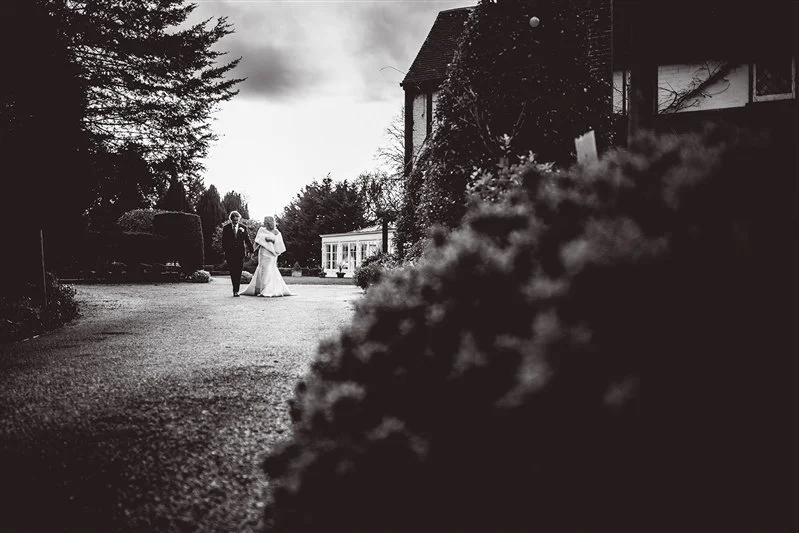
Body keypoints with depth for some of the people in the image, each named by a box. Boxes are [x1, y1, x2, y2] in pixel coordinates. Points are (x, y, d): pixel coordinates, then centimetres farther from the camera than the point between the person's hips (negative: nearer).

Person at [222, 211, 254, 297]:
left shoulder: (243, 227, 6)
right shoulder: (226, 228, 4)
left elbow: (247, 240, 9)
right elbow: (224, 242, 4)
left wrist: (251, 250, 2)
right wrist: (225, 254, -2)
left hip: (240, 252, 0)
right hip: (230, 253, 0)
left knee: (238, 272, -4)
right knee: (232, 272, 1)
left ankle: (236, 290, 0)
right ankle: (235, 289, 12)